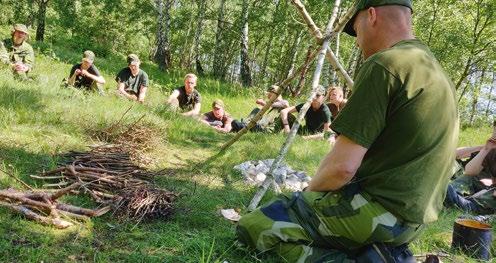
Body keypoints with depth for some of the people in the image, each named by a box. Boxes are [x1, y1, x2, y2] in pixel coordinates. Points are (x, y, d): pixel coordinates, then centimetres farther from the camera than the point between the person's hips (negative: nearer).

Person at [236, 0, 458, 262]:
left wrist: (309, 190, -1)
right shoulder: (435, 70, 13)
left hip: (381, 212, -10)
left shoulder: (383, 65, -17)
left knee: (253, 226, -5)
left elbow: (342, 166, -22)